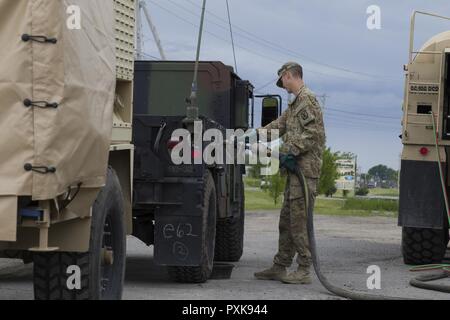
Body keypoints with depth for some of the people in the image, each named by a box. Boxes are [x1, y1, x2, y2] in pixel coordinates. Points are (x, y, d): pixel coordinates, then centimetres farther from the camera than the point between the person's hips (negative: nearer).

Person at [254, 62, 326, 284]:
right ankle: (280, 267, 17)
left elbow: (314, 133, -18)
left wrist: (292, 150, -18)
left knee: (299, 220, -9)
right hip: (296, 169, 10)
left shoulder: (307, 99, -9)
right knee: (287, 220, 12)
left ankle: (304, 271, -7)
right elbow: (279, 126, 22)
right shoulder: (295, 103, 22)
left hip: (306, 168, -10)